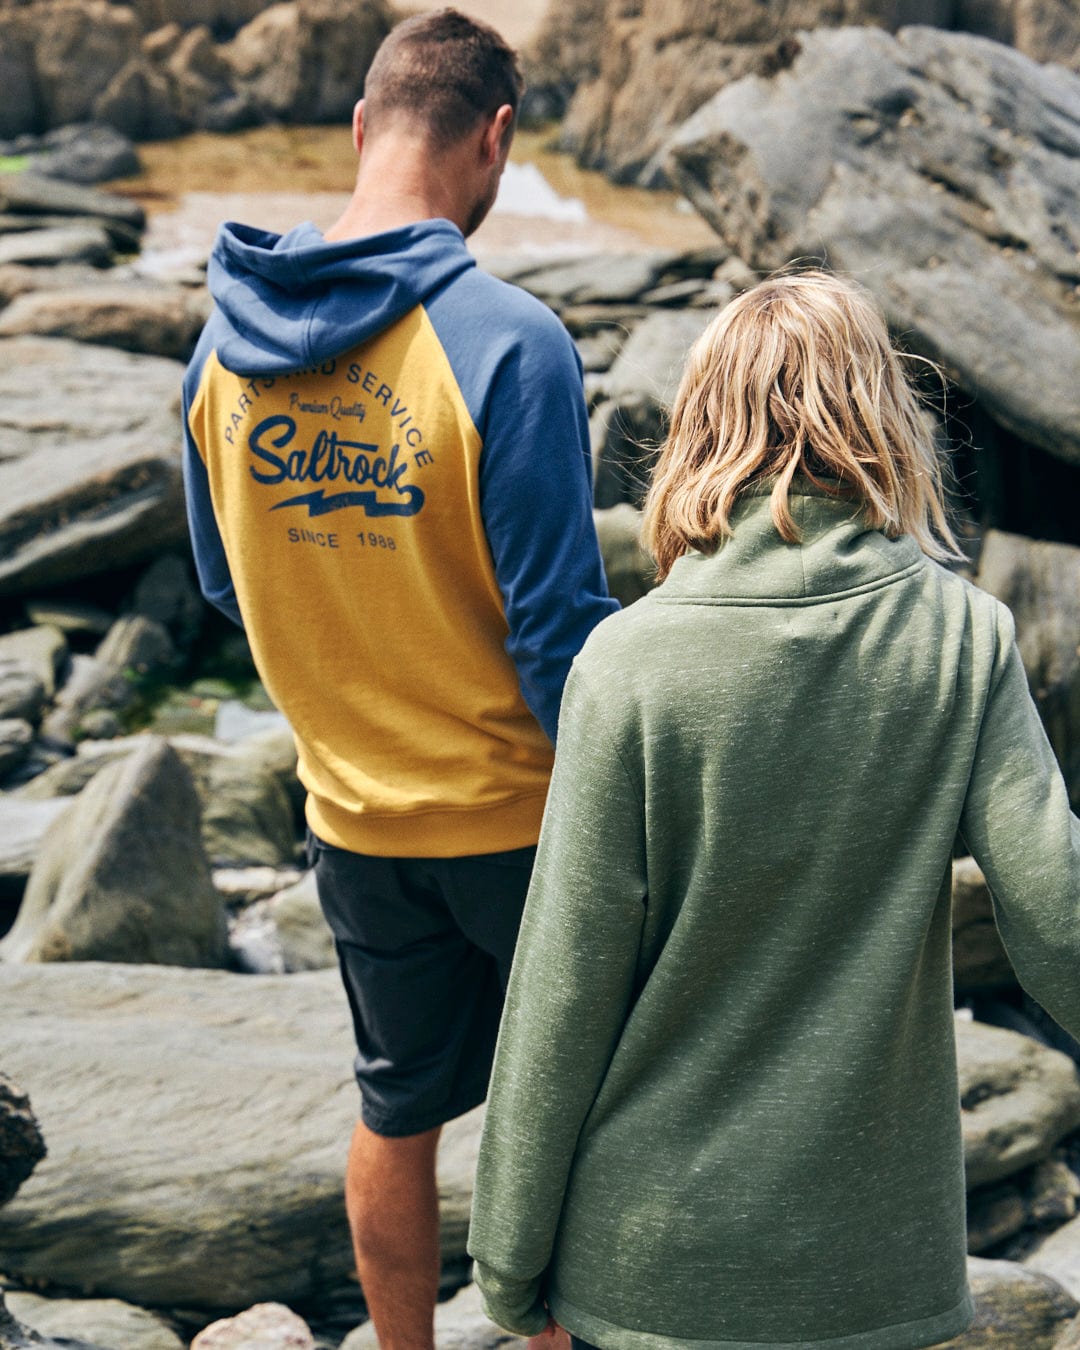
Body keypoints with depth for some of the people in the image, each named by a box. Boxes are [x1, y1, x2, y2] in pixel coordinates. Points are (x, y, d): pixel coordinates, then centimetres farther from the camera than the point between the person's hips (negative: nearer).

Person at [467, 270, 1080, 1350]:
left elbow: (565, 985, -11)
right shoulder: (967, 639, -9)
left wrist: (510, 1261, 0)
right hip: (878, 1252, 2)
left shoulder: (630, 662, -14)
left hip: (654, 1255, -2)